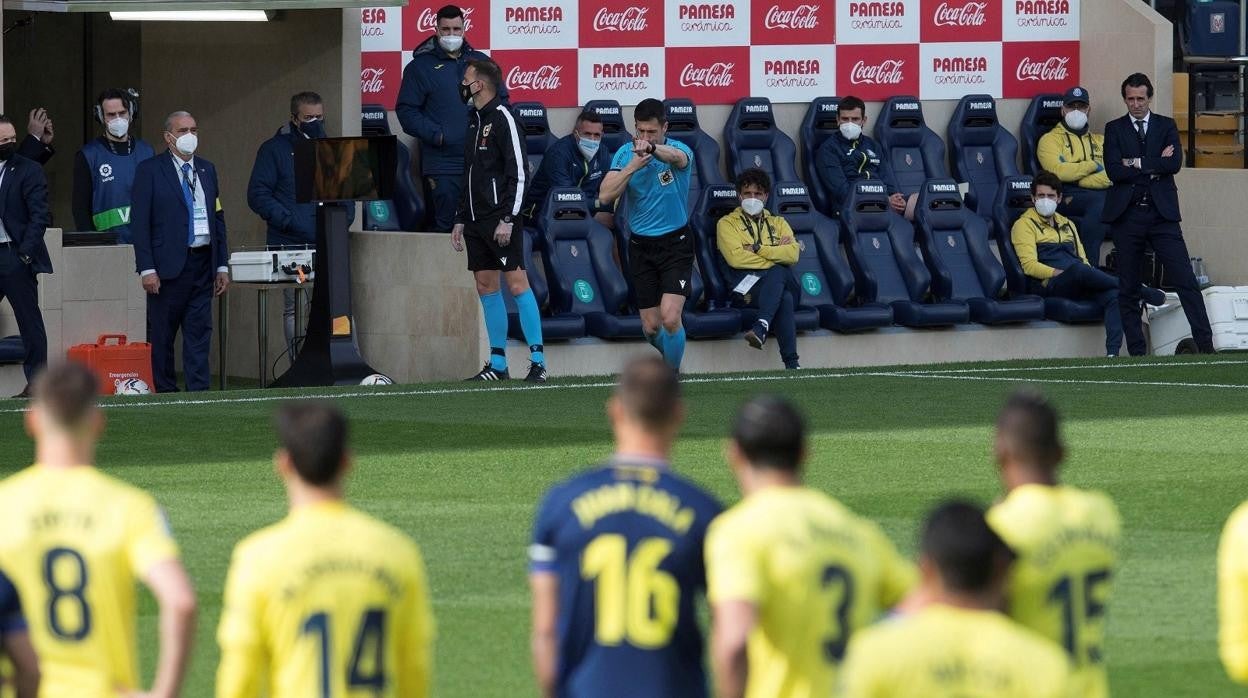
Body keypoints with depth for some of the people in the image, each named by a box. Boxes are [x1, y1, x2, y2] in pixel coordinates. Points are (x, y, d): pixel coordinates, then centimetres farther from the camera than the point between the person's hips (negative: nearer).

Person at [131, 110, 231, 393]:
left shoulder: (207, 169, 15)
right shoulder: (150, 170, -2)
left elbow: (218, 218, 17)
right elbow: (139, 222, -7)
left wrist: (222, 265, 10)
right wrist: (147, 269, -13)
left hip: (203, 263, 5)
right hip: (169, 264, -5)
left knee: (199, 332, 2)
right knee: (162, 335, 1)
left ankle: (198, 391, 3)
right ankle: (165, 393, 7)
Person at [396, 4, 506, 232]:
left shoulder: (481, 61, 14)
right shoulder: (421, 66, 3)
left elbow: (501, 100, 18)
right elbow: (406, 111, -2)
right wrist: (435, 135, -14)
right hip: (443, 163, -3)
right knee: (446, 225, -5)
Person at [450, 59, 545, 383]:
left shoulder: (502, 118, -9)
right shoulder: (475, 121, 17)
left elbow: (519, 173, -14)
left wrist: (508, 219, -19)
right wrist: (461, 219, 20)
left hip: (500, 218, -9)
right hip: (476, 219, 9)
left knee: (517, 284, -10)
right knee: (486, 286, 7)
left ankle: (537, 360, -10)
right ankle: (498, 364, 10)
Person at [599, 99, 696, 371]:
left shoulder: (679, 150, -12)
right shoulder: (625, 153, -3)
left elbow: (676, 157, -39)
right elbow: (605, 196, -14)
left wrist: (652, 149, -62)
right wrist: (632, 167, -29)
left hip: (675, 244, -3)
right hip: (641, 246, 3)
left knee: (670, 318, -18)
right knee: (651, 326, 6)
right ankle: (669, 354, 39)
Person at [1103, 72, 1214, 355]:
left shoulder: (1166, 126, 10)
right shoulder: (1114, 129, 8)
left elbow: (1175, 162, -6)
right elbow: (1114, 170, -7)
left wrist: (1138, 163, -7)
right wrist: (1155, 166, -6)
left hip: (1161, 212, 0)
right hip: (1126, 213, 0)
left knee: (1185, 279, -8)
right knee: (1128, 288, 2)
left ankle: (1205, 344, -10)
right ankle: (1136, 351, 8)